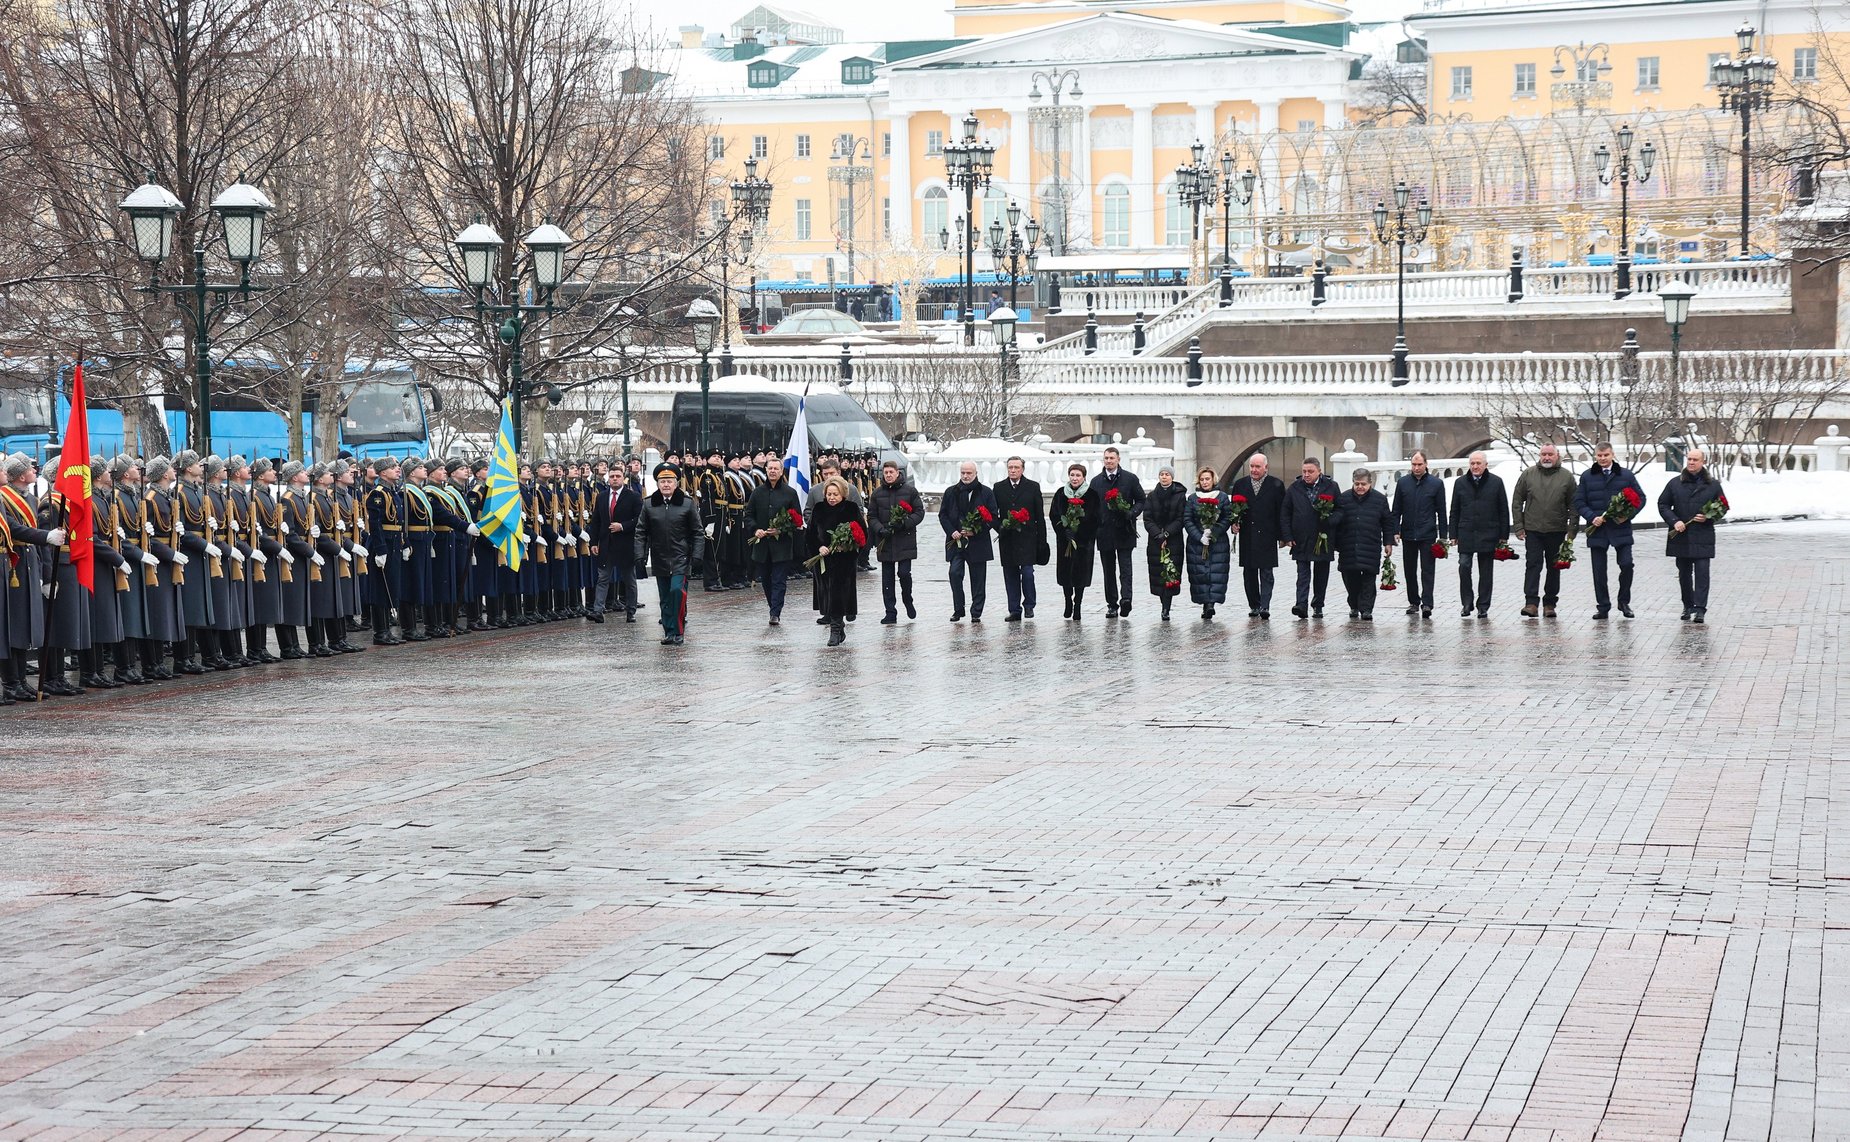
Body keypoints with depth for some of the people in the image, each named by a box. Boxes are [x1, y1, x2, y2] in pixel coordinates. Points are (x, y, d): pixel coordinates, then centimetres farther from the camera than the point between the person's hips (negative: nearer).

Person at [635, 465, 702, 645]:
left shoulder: (687, 503, -1)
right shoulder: (648, 504, 5)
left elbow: (697, 532, 2)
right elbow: (641, 531, 9)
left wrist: (696, 555, -6)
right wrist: (640, 554, -2)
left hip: (681, 559, -3)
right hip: (659, 560, 3)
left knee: (677, 590, -18)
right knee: (664, 599, 6)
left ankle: (677, 631, -10)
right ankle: (669, 633, 13)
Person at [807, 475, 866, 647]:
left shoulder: (851, 508, -3)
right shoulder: (819, 509, 6)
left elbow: (862, 533, -2)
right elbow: (811, 534, 9)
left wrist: (848, 545, -16)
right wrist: (819, 547, -8)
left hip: (844, 560, -4)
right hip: (823, 560, 4)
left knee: (838, 593, -11)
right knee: (826, 593, 6)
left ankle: (836, 629, -8)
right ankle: (839, 626, 21)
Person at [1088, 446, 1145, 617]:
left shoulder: (1130, 479, 4)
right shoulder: (1096, 481, 11)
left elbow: (1140, 500, 5)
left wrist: (1132, 513, -13)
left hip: (1124, 531, -3)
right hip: (1104, 531, 3)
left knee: (1125, 568, -10)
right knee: (1108, 570, 6)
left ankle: (1125, 598, -19)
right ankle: (1112, 605, 10)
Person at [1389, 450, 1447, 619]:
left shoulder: (1436, 483, 1)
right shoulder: (1402, 483, 7)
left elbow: (1441, 512, 4)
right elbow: (1396, 510, 10)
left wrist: (1443, 536, -1)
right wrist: (1396, 531, 1)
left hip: (1427, 535, -3)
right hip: (1408, 534, 3)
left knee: (1427, 570, -7)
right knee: (1409, 570, 9)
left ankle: (1427, 604, -11)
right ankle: (1413, 602, 19)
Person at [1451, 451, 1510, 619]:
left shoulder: (1496, 482, 2)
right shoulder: (1460, 483, 7)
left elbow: (1503, 510, 4)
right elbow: (1454, 511, 10)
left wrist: (1503, 535, 0)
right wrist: (1454, 534, 4)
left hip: (1488, 534, -1)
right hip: (1466, 534, 1)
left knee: (1485, 572, 5)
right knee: (1464, 567, -9)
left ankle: (1483, 606, 12)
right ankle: (1467, 603, 4)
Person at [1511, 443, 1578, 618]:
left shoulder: (1567, 477, 2)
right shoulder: (1528, 474, 2)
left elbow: (1573, 505, 3)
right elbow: (1517, 502, 6)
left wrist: (1571, 531, -2)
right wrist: (1519, 527, 0)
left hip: (1557, 531, 1)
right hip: (1533, 530, -1)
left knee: (1554, 568, 8)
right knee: (1533, 564, -9)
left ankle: (1549, 604, 16)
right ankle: (1531, 602, -13)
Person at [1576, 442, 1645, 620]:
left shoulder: (1626, 475, 5)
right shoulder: (1587, 476, 6)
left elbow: (1640, 498, 8)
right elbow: (1578, 501, 6)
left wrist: (1628, 515, -8)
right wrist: (1592, 517, -10)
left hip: (1620, 528, -1)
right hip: (1597, 530, 1)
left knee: (1626, 564, -11)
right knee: (1599, 570, 3)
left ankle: (1624, 601, 8)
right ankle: (1603, 607, 13)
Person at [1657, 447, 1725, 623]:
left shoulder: (1713, 485, 4)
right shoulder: (1675, 483, 6)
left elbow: (1723, 508, 10)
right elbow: (1663, 504, 8)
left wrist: (1708, 518, -8)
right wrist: (1674, 521, -8)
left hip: (1703, 538, -2)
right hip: (1680, 536, 2)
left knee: (1702, 572, -9)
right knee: (1684, 573, 9)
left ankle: (1700, 609, -10)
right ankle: (1688, 607, 21)